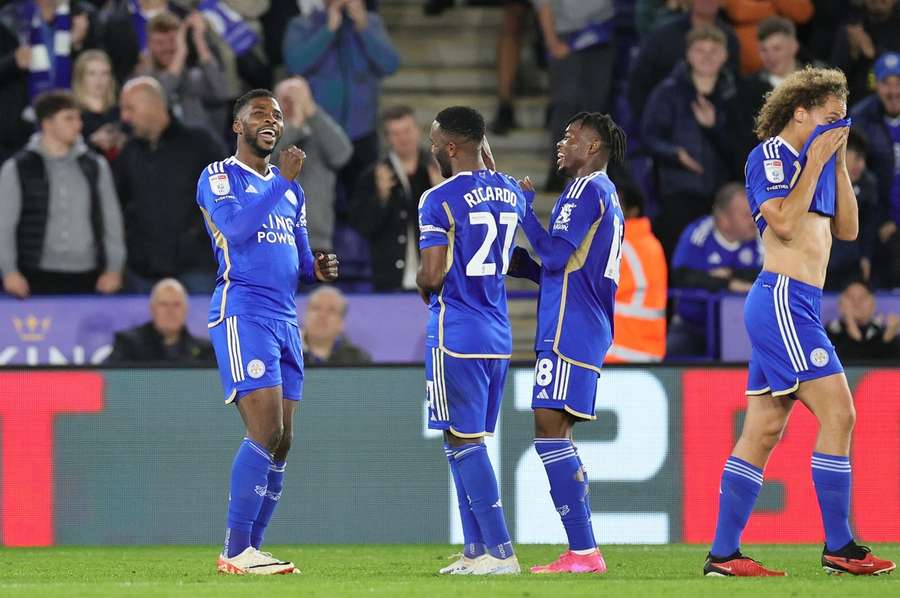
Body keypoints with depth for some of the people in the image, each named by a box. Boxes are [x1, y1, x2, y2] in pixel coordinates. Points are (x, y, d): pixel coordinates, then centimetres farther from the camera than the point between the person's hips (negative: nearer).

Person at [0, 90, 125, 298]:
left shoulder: (95, 167, 11)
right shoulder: (18, 169, 3)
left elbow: (111, 220, 13)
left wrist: (113, 269, 5)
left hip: (87, 279, 2)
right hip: (38, 279, -2)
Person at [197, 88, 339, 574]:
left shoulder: (290, 189, 21)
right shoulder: (217, 177, -1)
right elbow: (235, 229, -20)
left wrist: (317, 269, 3)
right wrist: (283, 180, -17)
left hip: (285, 319, 8)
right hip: (242, 311, -8)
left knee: (281, 442, 4)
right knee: (267, 431, -18)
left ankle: (246, 550, 9)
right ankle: (237, 550, -14)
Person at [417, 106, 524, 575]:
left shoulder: (440, 199, -14)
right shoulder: (510, 193, 8)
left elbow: (432, 274, -18)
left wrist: (422, 284, 5)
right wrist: (485, 153, 31)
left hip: (456, 337, -8)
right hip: (498, 335, 8)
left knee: (464, 442, -5)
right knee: (468, 442, 16)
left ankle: (500, 552, -10)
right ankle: (476, 550, 17)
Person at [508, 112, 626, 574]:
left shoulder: (587, 190, -9)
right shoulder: (606, 195, 22)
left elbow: (556, 254, -17)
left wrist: (523, 206, -8)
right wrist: (525, 266, 18)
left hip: (567, 331, -10)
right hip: (587, 330, 10)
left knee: (549, 431, -12)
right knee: (556, 434, 12)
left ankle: (583, 551, -16)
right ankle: (583, 552, 11)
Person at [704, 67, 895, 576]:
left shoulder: (813, 162, 20)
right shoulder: (770, 155, -6)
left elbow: (846, 228, 18)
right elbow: (784, 222, -17)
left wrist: (839, 163, 11)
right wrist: (816, 162, -10)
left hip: (797, 306, 9)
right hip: (783, 299, -9)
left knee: (763, 433, 7)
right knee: (838, 414, -12)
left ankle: (724, 553, 6)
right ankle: (839, 548, -9)